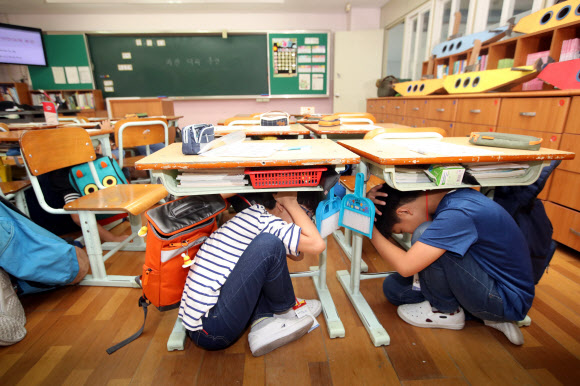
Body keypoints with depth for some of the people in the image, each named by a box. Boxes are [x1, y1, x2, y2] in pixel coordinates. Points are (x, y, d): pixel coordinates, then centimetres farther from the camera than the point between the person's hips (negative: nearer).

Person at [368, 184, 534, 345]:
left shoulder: (458, 214, -29)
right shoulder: (449, 196, -3)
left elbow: (405, 266, -32)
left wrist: (371, 231, -20)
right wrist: (375, 201, -13)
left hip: (508, 301, -8)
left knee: (424, 234, -27)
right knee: (393, 287, 1)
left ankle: (447, 311, -3)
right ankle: (489, 315, 5)